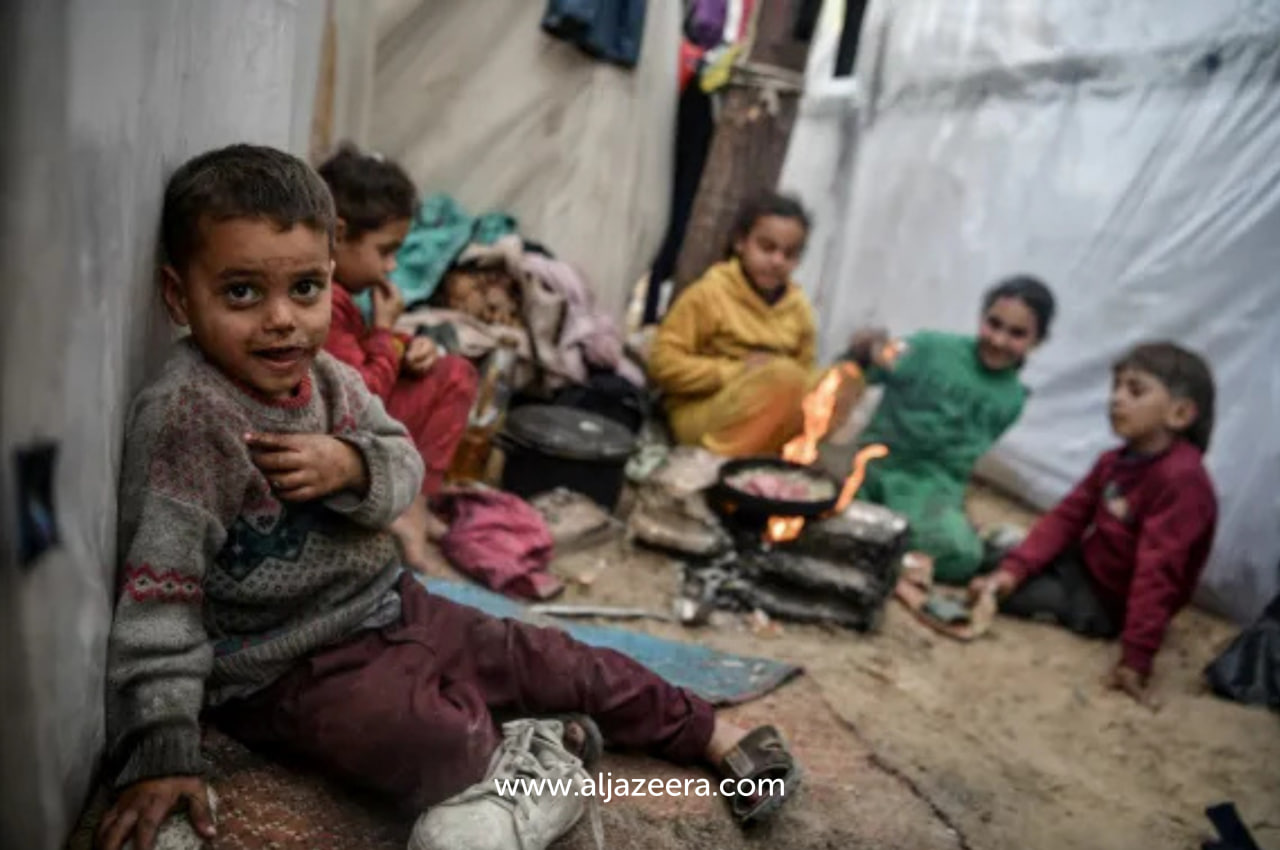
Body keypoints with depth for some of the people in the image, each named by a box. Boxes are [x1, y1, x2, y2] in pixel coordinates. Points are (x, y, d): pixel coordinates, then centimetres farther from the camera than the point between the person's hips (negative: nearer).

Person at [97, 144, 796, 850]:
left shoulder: (326, 377, -2)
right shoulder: (182, 417, -24)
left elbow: (404, 468, 2)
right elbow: (158, 595, -25)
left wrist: (350, 467, -22)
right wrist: (160, 755, -28)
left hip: (383, 606, 7)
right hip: (285, 670, -7)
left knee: (549, 659, 10)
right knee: (439, 743, -32)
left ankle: (716, 736, 26)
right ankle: (528, 748, 2)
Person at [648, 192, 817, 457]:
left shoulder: (798, 307, 7)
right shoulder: (711, 293, -7)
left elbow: (803, 377, 13)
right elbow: (663, 364, -11)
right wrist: (736, 372, -17)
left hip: (768, 432, 5)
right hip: (700, 417, -5)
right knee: (785, 374, -31)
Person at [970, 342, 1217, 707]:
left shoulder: (1181, 479, -30)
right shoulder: (1114, 461, -1)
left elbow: (1158, 572, -34)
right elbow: (1067, 517, -2)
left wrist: (1135, 658, -35)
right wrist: (1013, 568, -15)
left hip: (1108, 604, -7)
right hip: (1081, 565, 8)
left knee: (1002, 595, -16)